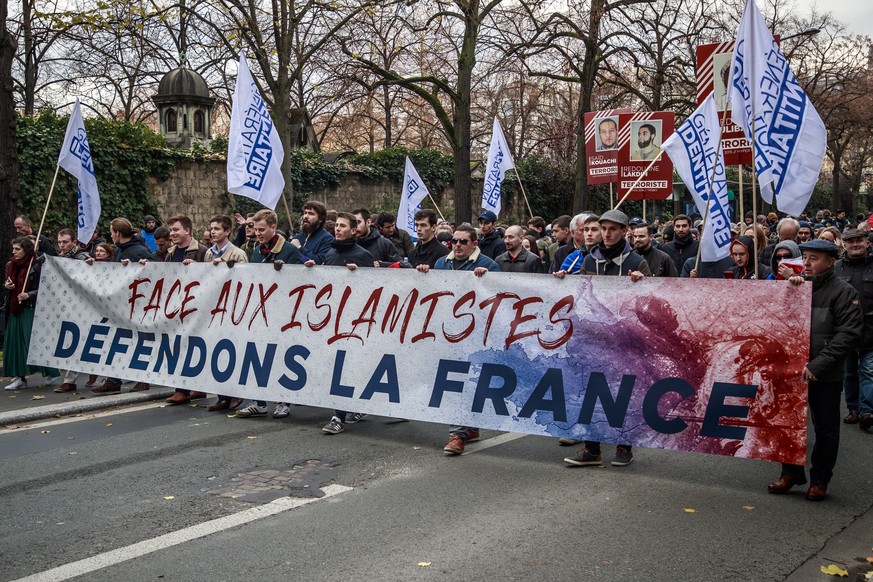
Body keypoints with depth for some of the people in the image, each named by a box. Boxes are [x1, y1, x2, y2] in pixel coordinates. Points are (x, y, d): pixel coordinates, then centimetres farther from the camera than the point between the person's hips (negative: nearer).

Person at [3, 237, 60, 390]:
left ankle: (49, 372, 9)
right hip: (14, 309, 7)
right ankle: (19, 377, 7)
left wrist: (29, 295, -21)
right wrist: (6, 286, 0)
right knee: (14, 341, 4)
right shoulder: (10, 265, 10)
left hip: (31, 309, -7)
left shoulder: (36, 266, -10)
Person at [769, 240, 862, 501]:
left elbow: (848, 334, -14)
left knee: (826, 429, 8)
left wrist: (817, 365, -19)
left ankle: (820, 480, 21)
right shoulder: (797, 286, 9)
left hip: (826, 375, -4)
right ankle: (792, 472, 25)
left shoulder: (843, 292, -6)